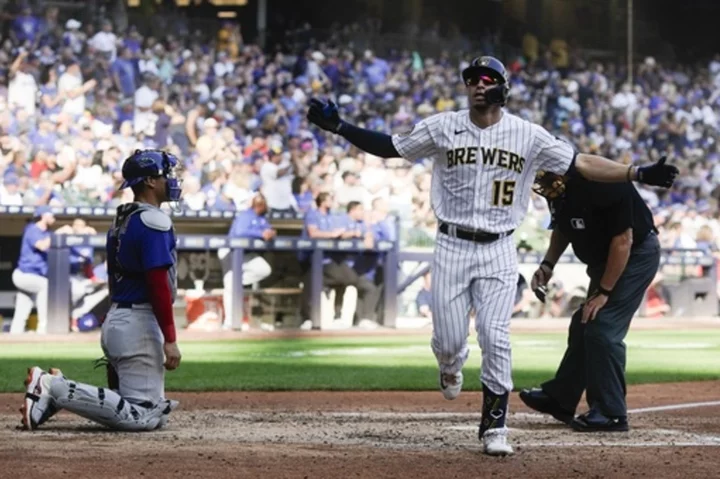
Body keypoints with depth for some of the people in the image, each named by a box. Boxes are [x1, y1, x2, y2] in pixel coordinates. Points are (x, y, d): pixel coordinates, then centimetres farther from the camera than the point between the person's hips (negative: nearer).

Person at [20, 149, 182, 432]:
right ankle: (54, 388, -15)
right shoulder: (153, 221, -12)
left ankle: (58, 390, 4)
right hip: (140, 323, -10)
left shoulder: (121, 220, 18)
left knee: (156, 413, 12)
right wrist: (169, 340, -20)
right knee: (143, 416, -12)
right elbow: (159, 284, -20)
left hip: (115, 320, 10)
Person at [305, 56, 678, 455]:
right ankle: (451, 365, 39)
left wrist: (639, 174, -12)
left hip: (498, 251, -1)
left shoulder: (527, 135, -2)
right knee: (449, 339, 0)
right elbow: (390, 147, 6)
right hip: (451, 247, 1)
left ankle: (494, 426, 3)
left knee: (496, 338, -11)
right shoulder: (442, 127, 0)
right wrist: (338, 127, -4)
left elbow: (581, 164, -3)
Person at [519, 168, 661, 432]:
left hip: (637, 255, -9)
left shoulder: (602, 185, -32)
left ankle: (611, 413, -8)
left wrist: (603, 291, -22)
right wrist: (547, 265, -1)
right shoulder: (554, 188, -7)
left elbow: (623, 241, -28)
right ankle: (559, 398, 28)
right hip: (603, 259, 9)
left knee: (603, 329, -14)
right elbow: (561, 227, 13)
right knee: (582, 327, 15)